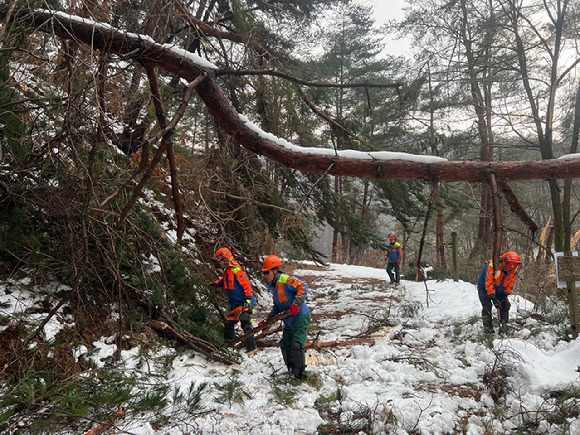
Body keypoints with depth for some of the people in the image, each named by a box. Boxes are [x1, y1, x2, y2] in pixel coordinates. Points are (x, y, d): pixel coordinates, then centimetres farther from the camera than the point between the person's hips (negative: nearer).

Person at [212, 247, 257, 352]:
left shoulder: (237, 271, -21)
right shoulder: (226, 271, 7)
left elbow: (247, 285, -23)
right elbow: (224, 280, 28)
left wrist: (248, 299, -26)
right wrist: (217, 283, 9)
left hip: (244, 304, -10)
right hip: (235, 304, 10)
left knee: (245, 324, -10)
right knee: (229, 322, 17)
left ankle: (251, 346, -5)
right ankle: (228, 342, 33)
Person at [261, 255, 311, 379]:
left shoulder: (285, 280, -19)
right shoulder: (273, 287, 11)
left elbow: (303, 287, -26)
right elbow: (277, 305, 20)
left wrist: (296, 303, -33)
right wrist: (269, 319, 13)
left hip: (300, 317, -10)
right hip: (289, 321, 10)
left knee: (296, 345, -14)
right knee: (285, 345, 15)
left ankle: (300, 373, 2)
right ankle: (292, 369, 32)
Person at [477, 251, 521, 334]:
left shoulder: (513, 270, -14)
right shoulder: (492, 266, -35)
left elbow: (510, 285, -1)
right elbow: (489, 283, -33)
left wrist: (505, 295, -8)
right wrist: (493, 296, -33)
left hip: (498, 291, 6)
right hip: (484, 288, -6)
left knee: (504, 306, -1)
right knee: (487, 306, -14)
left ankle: (504, 326, 10)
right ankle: (487, 328, -9)